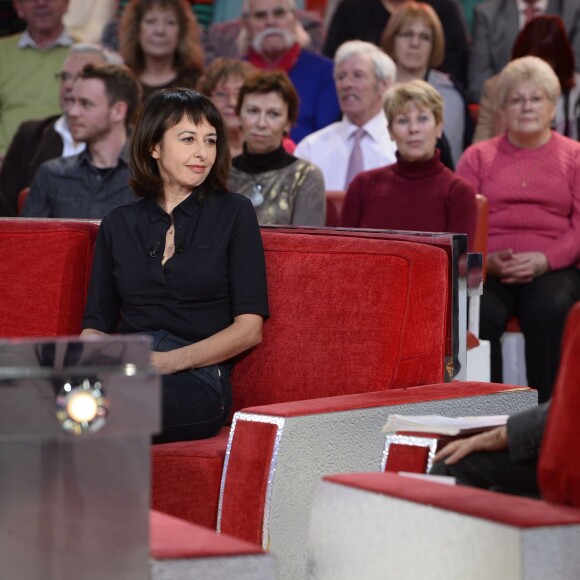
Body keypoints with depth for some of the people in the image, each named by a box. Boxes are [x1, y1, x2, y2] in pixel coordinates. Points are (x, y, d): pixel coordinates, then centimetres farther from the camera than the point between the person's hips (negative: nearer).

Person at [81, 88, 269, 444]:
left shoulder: (234, 213, 10)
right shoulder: (119, 224, 20)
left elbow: (250, 327, 3)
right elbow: (97, 323, 17)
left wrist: (171, 361, -12)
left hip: (197, 378, -3)